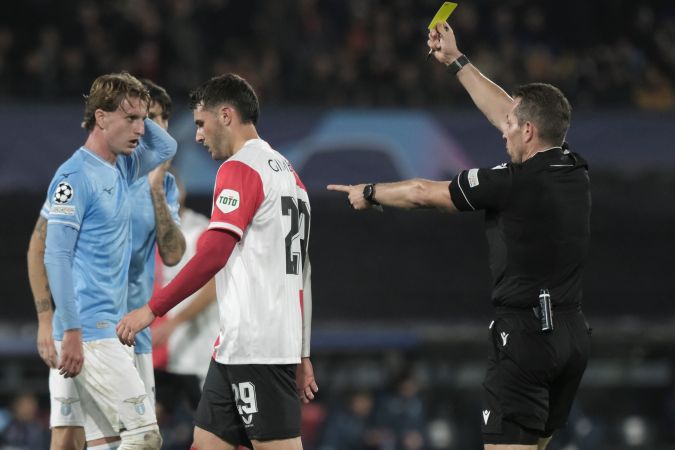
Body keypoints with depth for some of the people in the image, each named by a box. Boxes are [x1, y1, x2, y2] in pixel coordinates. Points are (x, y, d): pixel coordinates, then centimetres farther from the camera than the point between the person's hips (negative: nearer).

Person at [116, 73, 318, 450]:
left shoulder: (240, 168, -8)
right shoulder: (287, 173, 19)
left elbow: (212, 254, -18)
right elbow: (299, 273, 20)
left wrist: (152, 309, -14)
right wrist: (302, 356, 22)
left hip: (254, 344, -9)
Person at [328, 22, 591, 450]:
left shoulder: (516, 183, -15)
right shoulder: (575, 170, 6)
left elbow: (423, 193, -2)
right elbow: (504, 111, 21)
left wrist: (369, 192, 16)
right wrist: (457, 61, 28)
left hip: (526, 334, -8)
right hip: (573, 333, 8)